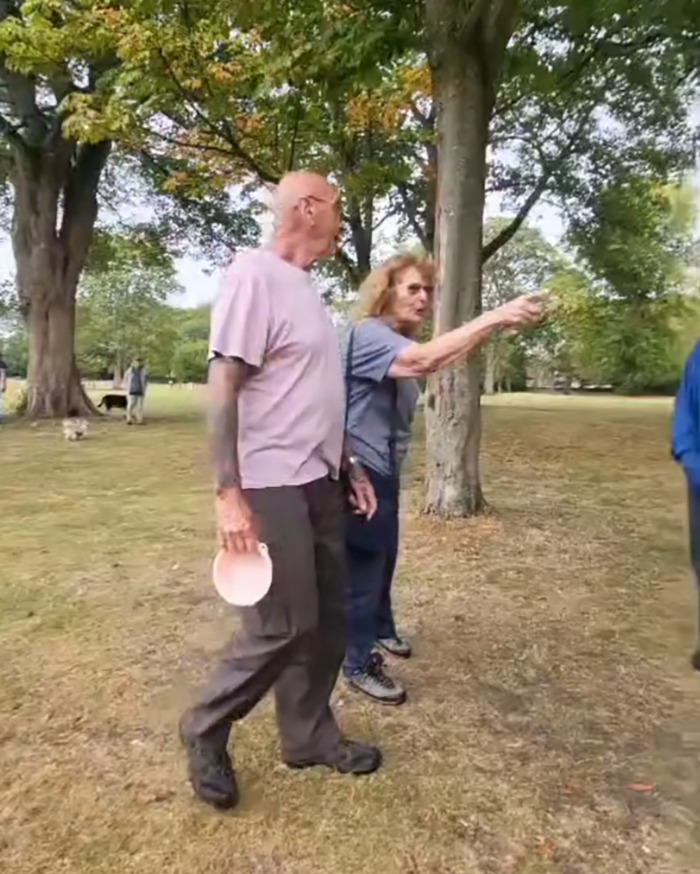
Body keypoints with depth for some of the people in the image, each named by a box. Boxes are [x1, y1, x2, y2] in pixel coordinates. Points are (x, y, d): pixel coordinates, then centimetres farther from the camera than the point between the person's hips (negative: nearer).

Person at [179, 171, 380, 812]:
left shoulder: (306, 286, 15)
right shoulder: (256, 273, -12)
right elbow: (222, 386, -18)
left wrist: (348, 467, 19)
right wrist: (229, 495, -22)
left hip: (318, 483, 9)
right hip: (273, 486, -9)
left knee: (326, 617, 13)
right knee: (282, 625, -1)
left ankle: (309, 735, 31)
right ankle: (206, 730, 24)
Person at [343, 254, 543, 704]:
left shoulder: (399, 339, 12)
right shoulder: (368, 333, -21)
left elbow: (448, 356, 3)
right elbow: (425, 360, -37)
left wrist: (496, 325, -10)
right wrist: (494, 318, -40)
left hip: (385, 468, 10)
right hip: (360, 470, -10)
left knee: (385, 555, 22)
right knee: (365, 563, 0)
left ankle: (381, 629, 43)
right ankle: (360, 664, 15)